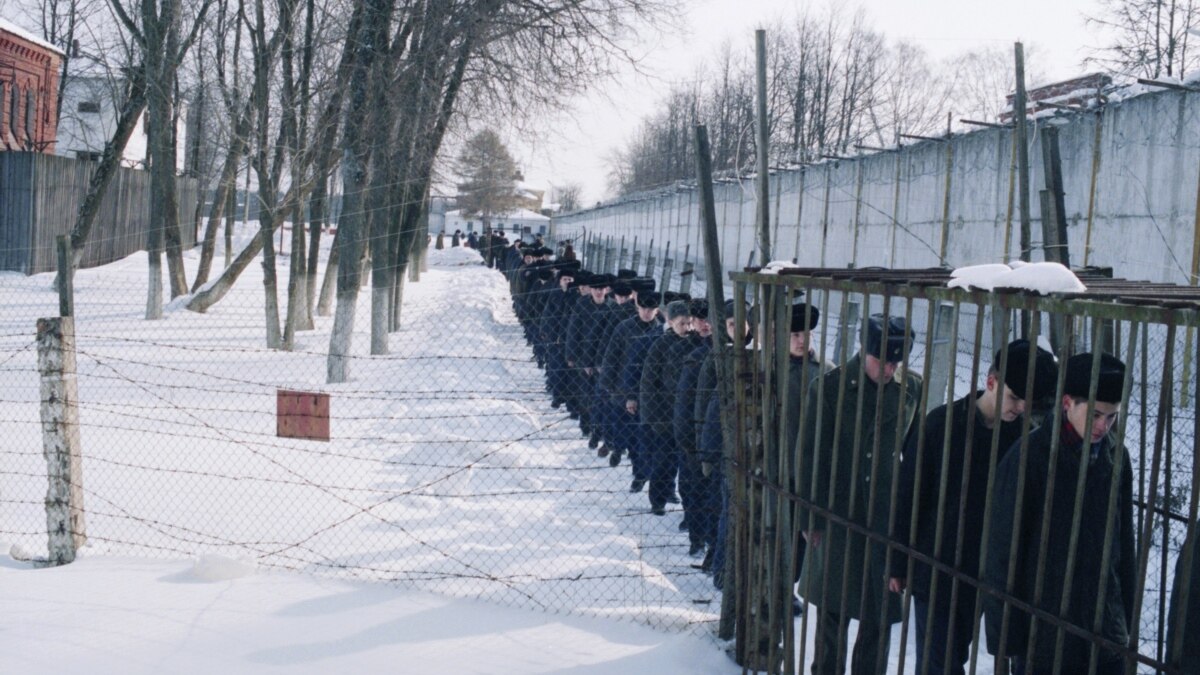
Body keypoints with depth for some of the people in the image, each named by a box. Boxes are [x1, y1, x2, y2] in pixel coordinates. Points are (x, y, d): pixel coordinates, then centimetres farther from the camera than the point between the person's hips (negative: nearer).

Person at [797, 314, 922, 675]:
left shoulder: (910, 389, 1)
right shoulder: (829, 387, -7)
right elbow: (811, 456, -4)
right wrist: (811, 518, -5)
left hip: (890, 514, 2)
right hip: (838, 515, -2)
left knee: (881, 612, 6)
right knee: (834, 608, 11)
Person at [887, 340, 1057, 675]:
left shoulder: (1022, 435, -5)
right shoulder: (941, 424, -13)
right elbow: (909, 497, -7)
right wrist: (898, 564, -3)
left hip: (990, 573, 3)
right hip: (937, 570, -3)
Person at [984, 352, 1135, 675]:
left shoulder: (1117, 459, 5)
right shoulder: (1027, 458, -12)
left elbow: (1124, 543, 13)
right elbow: (1002, 552, -10)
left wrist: (1127, 619, 13)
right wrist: (1005, 636, -10)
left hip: (1106, 634, 5)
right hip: (1041, 637, -5)